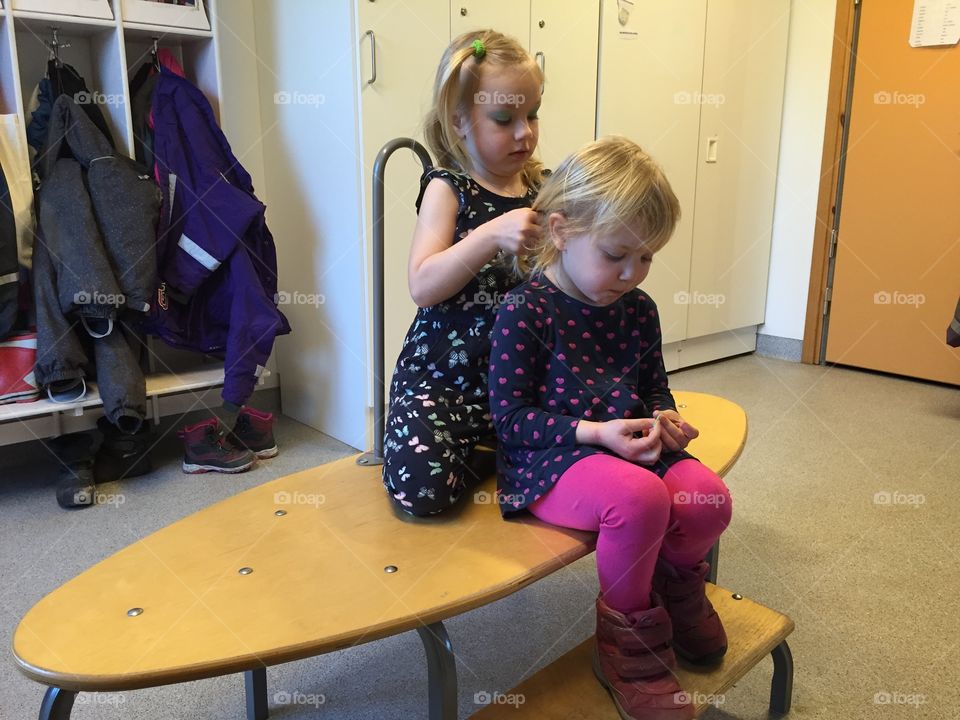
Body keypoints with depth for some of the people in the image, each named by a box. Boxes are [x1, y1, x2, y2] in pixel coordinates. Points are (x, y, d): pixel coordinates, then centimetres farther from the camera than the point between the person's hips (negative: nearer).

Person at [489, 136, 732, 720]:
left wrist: (664, 417, -3)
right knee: (640, 497, -34)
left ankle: (674, 584, 18)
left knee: (708, 496, -20)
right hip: (549, 458, -6)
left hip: (632, 448, 7)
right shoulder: (525, 313, -12)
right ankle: (628, 634, -4)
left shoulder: (639, 310, 8)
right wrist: (595, 432, -21)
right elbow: (512, 417, -13)